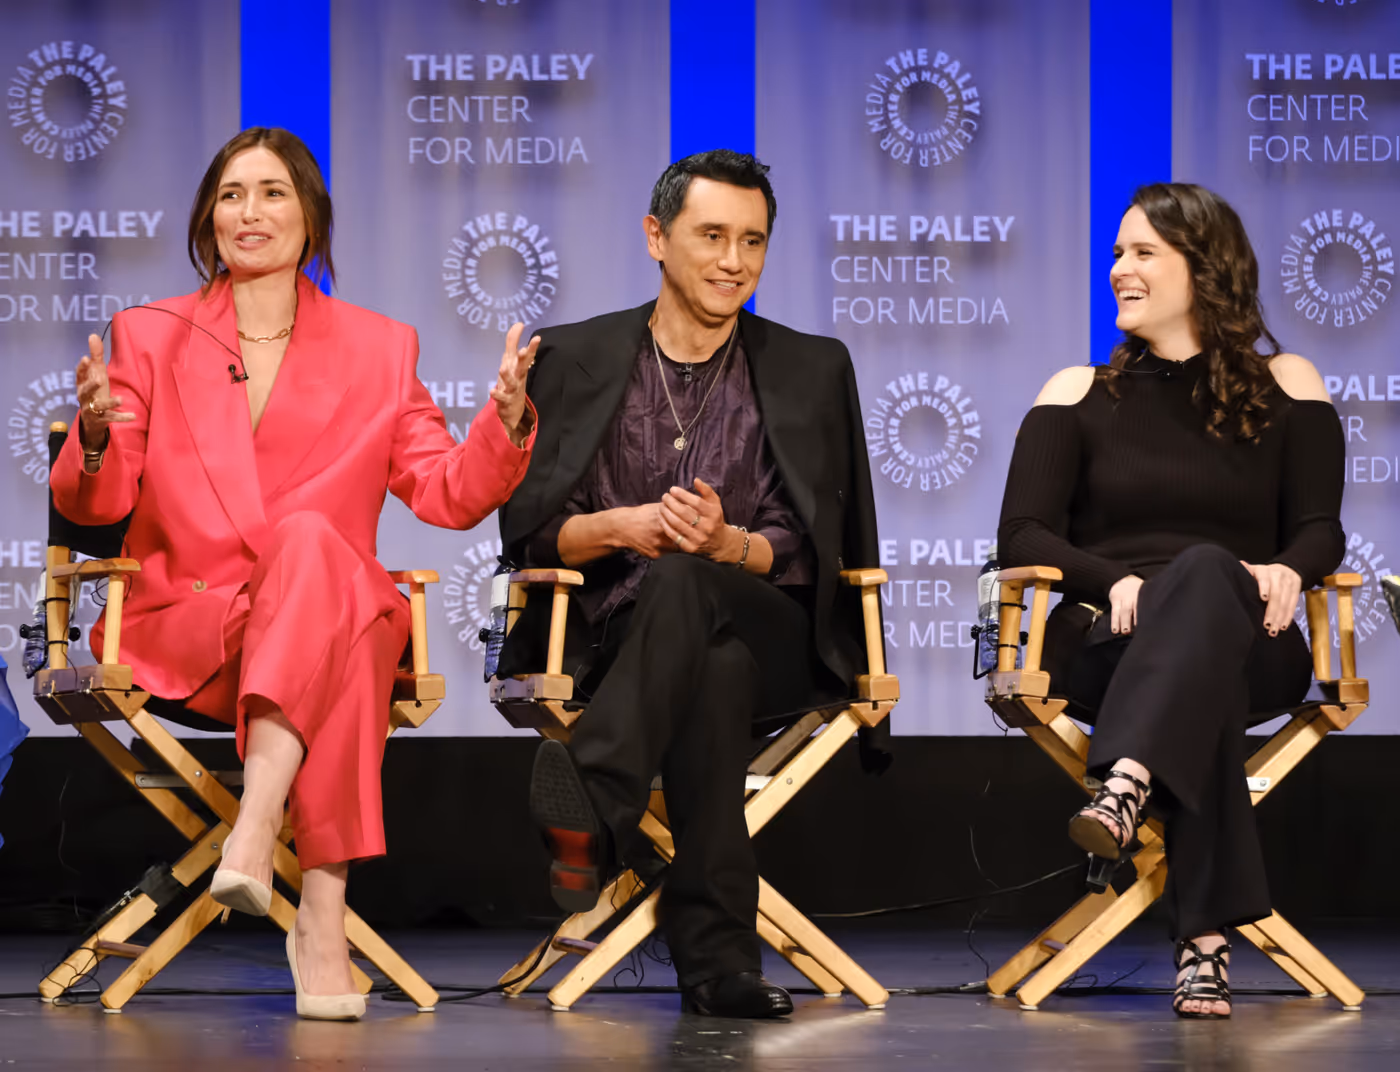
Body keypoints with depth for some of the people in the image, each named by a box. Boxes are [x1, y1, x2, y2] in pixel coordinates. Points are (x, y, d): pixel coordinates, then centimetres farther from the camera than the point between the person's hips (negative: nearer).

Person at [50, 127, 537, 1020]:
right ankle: (323, 915, -48)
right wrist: (96, 437, -16)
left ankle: (256, 831, -50)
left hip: (335, 613, 1)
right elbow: (93, 506, 7)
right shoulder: (151, 337, 15)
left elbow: (448, 496, 10)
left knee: (310, 538, -37)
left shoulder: (380, 348, 16)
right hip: (186, 622, -1)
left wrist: (505, 422, -10)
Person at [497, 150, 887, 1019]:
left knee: (681, 582, -36)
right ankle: (717, 951, -44)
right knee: (716, 670, -37)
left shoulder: (812, 370, 13)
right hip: (612, 637, 1)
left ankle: (580, 814, -49)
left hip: (769, 640, -1)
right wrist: (618, 528, -14)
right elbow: (525, 529, 7)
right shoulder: (575, 359, 13)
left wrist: (727, 544, -16)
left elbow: (810, 552, 6)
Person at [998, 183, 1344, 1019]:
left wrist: (1287, 569, -19)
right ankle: (1207, 939, -51)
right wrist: (1114, 580, -17)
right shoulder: (1079, 394, 16)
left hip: (1245, 641, 0)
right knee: (1205, 690, -40)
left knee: (1205, 571, -40)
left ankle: (1127, 787, -62)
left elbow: (1320, 528, 7)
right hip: (1103, 641, 0)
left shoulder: (1284, 387, 16)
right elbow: (1022, 536, 5)